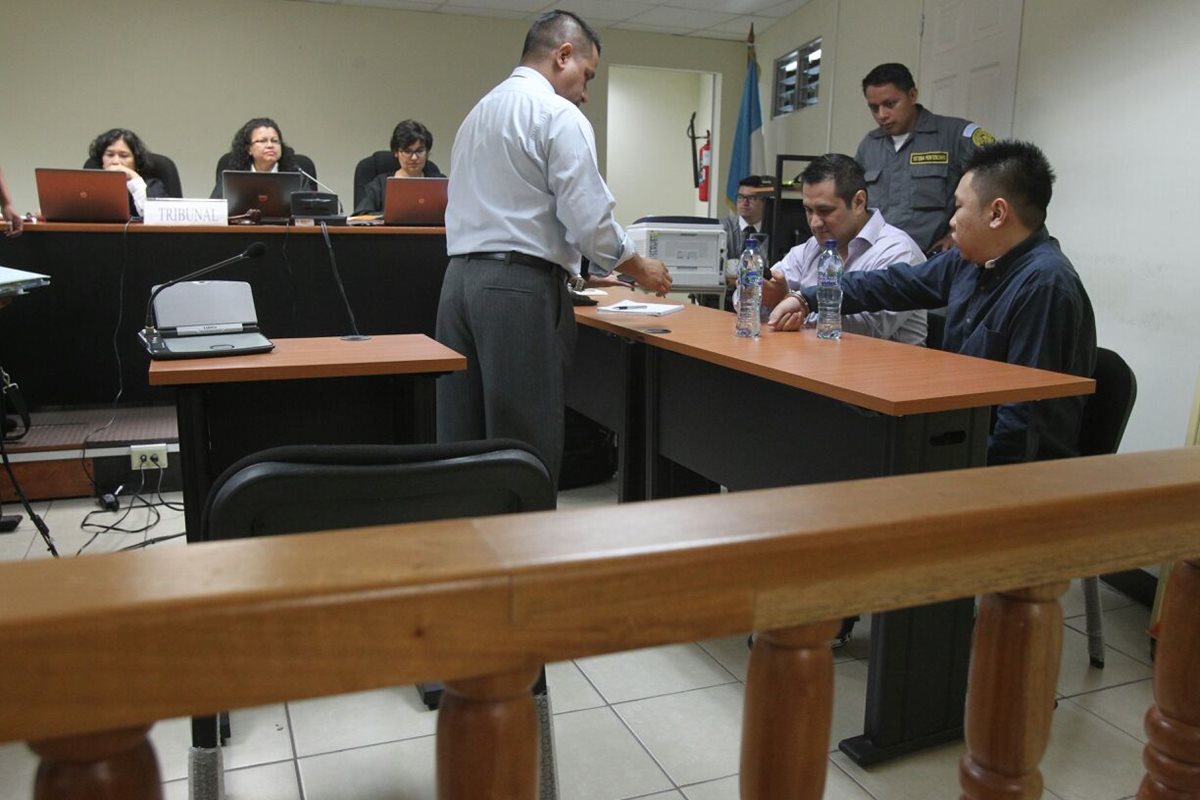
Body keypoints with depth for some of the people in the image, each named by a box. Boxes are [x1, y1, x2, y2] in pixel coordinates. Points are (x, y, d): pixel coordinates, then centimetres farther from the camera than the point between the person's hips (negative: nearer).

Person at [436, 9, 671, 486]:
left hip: (461, 279, 8)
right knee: (526, 449, -3)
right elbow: (589, 219, -12)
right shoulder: (558, 115, -6)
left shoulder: (480, 111, 21)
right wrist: (637, 268, 4)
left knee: (462, 441, 10)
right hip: (520, 287, -8)